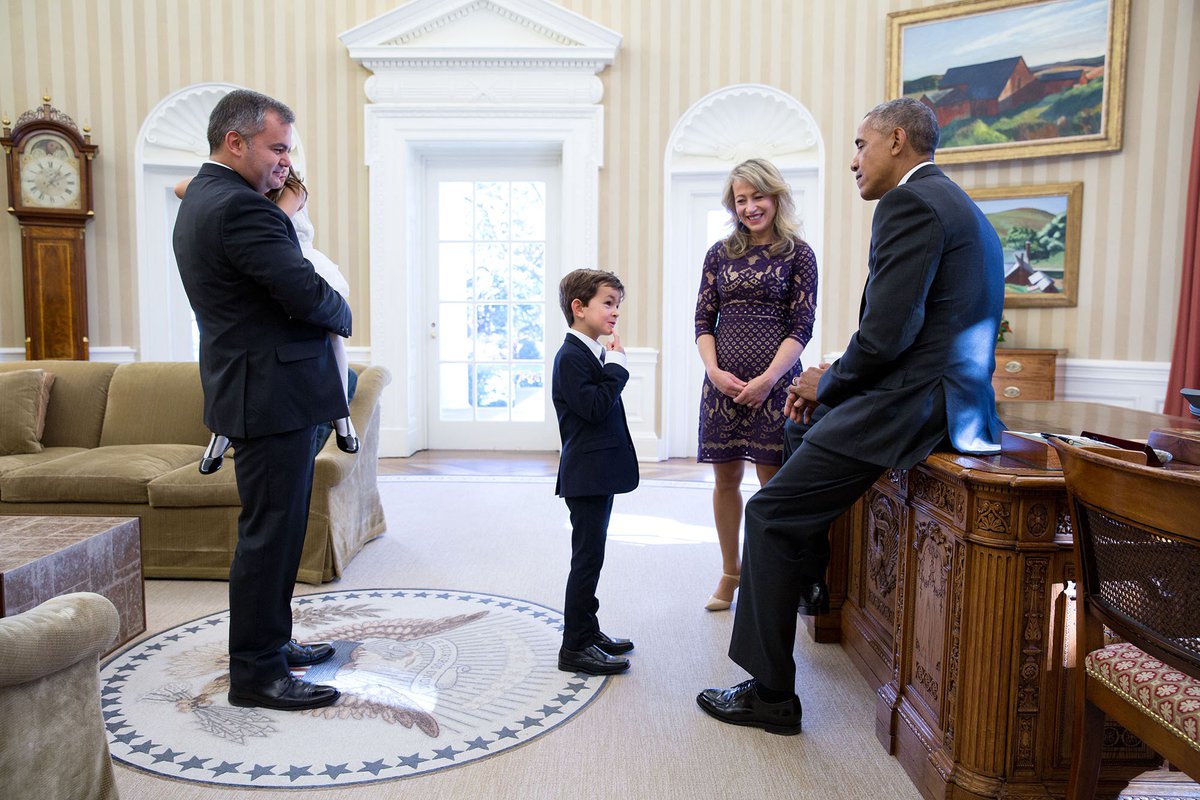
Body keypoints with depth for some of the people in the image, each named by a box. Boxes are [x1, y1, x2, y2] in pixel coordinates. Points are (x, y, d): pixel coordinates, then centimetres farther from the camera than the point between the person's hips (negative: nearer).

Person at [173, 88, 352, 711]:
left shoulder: (200, 203, 16)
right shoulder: (240, 207, -18)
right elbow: (308, 294, -23)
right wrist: (341, 314, -3)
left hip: (255, 390, 11)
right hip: (272, 394, -11)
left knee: (276, 526, 19)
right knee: (270, 531, -2)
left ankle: (269, 640, 33)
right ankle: (255, 673, 10)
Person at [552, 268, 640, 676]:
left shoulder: (595, 354, 16)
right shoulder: (571, 356, -14)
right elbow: (594, 407, -23)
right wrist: (617, 366, -17)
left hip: (599, 474, 10)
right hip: (586, 474, -10)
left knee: (590, 555, 17)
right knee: (587, 558, -5)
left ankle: (588, 631, 29)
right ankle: (575, 647, 5)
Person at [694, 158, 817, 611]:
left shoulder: (798, 254, 2)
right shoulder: (720, 254, 11)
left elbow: (801, 327, -4)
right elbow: (703, 320, 8)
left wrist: (768, 378, -14)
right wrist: (714, 370, -8)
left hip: (775, 381, -3)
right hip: (723, 382, 3)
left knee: (773, 481, 2)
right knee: (725, 478, 9)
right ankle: (730, 573, 25)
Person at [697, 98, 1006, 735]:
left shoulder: (908, 204, -13)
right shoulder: (955, 205, 20)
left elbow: (887, 333, -22)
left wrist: (830, 383, -3)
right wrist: (834, 379, 10)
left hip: (914, 408, -11)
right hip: (951, 395, 11)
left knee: (771, 514, -6)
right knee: (803, 424, 31)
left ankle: (770, 694, 3)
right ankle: (811, 580, 40)